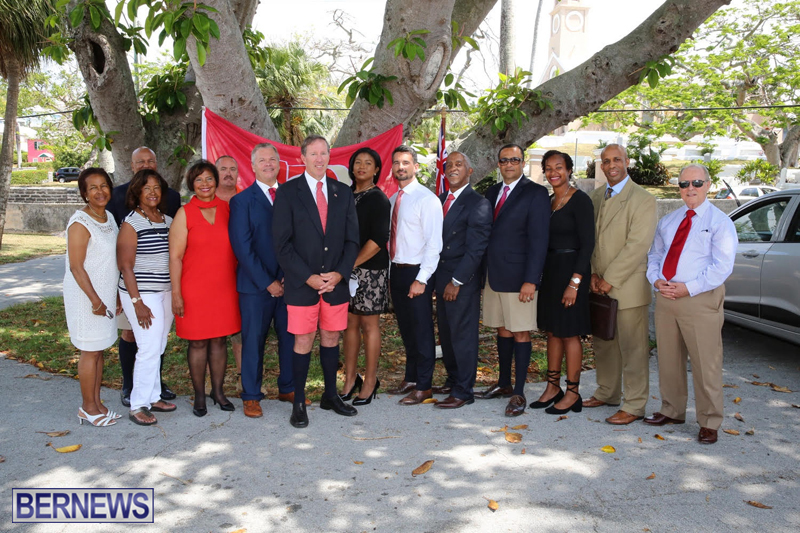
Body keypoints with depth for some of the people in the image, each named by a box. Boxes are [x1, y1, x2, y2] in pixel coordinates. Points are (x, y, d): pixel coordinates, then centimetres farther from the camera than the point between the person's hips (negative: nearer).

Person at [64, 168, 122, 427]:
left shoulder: (109, 218, 9)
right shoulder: (80, 223, -16)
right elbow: (76, 267, -18)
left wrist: (115, 296, 15)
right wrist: (95, 300, -17)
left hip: (105, 294, 8)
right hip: (85, 295, -8)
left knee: (99, 350, 13)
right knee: (90, 351, 1)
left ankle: (96, 402, 23)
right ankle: (88, 408, 14)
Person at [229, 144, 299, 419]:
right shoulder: (242, 200, 1)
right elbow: (242, 247, -6)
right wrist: (267, 282, -10)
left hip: (289, 282, 3)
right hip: (256, 284, -3)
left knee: (290, 338, 9)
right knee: (253, 340, 5)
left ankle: (287, 389, 25)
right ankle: (251, 397, 17)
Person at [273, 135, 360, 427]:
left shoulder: (343, 192, 9)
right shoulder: (288, 192, -1)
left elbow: (352, 239, 7)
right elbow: (283, 243, -6)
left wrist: (339, 274, -7)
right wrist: (308, 277, -13)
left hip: (336, 281, 3)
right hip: (302, 283, -3)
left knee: (331, 338, 12)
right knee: (304, 341, 2)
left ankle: (331, 395, 27)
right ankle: (298, 403, 15)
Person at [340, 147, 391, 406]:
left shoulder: (378, 199, -5)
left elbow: (377, 241, -13)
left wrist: (350, 264, -14)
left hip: (369, 270, -5)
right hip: (346, 270, 5)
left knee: (369, 325, 2)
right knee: (350, 324, 9)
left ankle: (370, 382, 13)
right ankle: (350, 379, 20)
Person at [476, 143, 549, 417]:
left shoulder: (535, 193, -6)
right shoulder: (492, 192, 13)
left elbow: (538, 240, -11)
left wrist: (531, 280, -17)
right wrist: (482, 272, 10)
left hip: (518, 278, -6)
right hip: (493, 276, 6)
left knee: (520, 333, 1)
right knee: (502, 330, 15)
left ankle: (518, 393, 9)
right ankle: (504, 384, 28)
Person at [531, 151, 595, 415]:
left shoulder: (580, 200, -12)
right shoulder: (548, 201, 11)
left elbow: (587, 243, -17)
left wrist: (574, 282, -21)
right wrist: (539, 275, 10)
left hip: (570, 271, -8)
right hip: (549, 271, 8)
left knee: (569, 333, 1)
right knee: (552, 330, 13)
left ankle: (572, 393, 13)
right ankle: (552, 387, 24)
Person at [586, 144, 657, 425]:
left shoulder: (643, 199, -10)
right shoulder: (595, 196, 12)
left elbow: (637, 246, -17)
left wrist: (610, 279, -17)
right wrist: (593, 274, 0)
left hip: (628, 286, -7)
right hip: (599, 285, 7)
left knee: (632, 348, 1)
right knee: (603, 344, 16)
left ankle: (634, 406, 12)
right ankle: (608, 392, 32)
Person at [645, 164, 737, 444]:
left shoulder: (720, 222, -2)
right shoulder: (667, 221, 16)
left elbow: (722, 267, -11)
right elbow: (654, 255, 17)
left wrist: (686, 289, -17)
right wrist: (657, 281, -4)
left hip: (700, 299, -5)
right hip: (665, 295, 5)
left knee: (705, 363, -1)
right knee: (668, 359, 13)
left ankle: (709, 423, 13)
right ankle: (672, 411, 28)